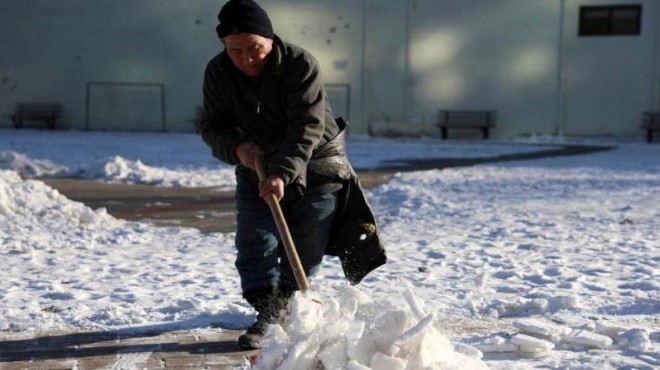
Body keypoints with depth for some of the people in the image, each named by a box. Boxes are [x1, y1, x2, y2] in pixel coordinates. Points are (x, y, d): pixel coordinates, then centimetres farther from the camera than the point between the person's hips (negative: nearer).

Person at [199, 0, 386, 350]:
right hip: (256, 167, 4)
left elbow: (307, 128, -34)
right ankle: (266, 315, 0)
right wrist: (237, 147, -29)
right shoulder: (218, 72, -12)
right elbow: (213, 125, -7)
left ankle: (285, 311, 22)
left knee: (303, 253, 3)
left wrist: (283, 174, -46)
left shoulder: (301, 64, -28)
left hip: (315, 166, -3)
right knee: (254, 246, -6)